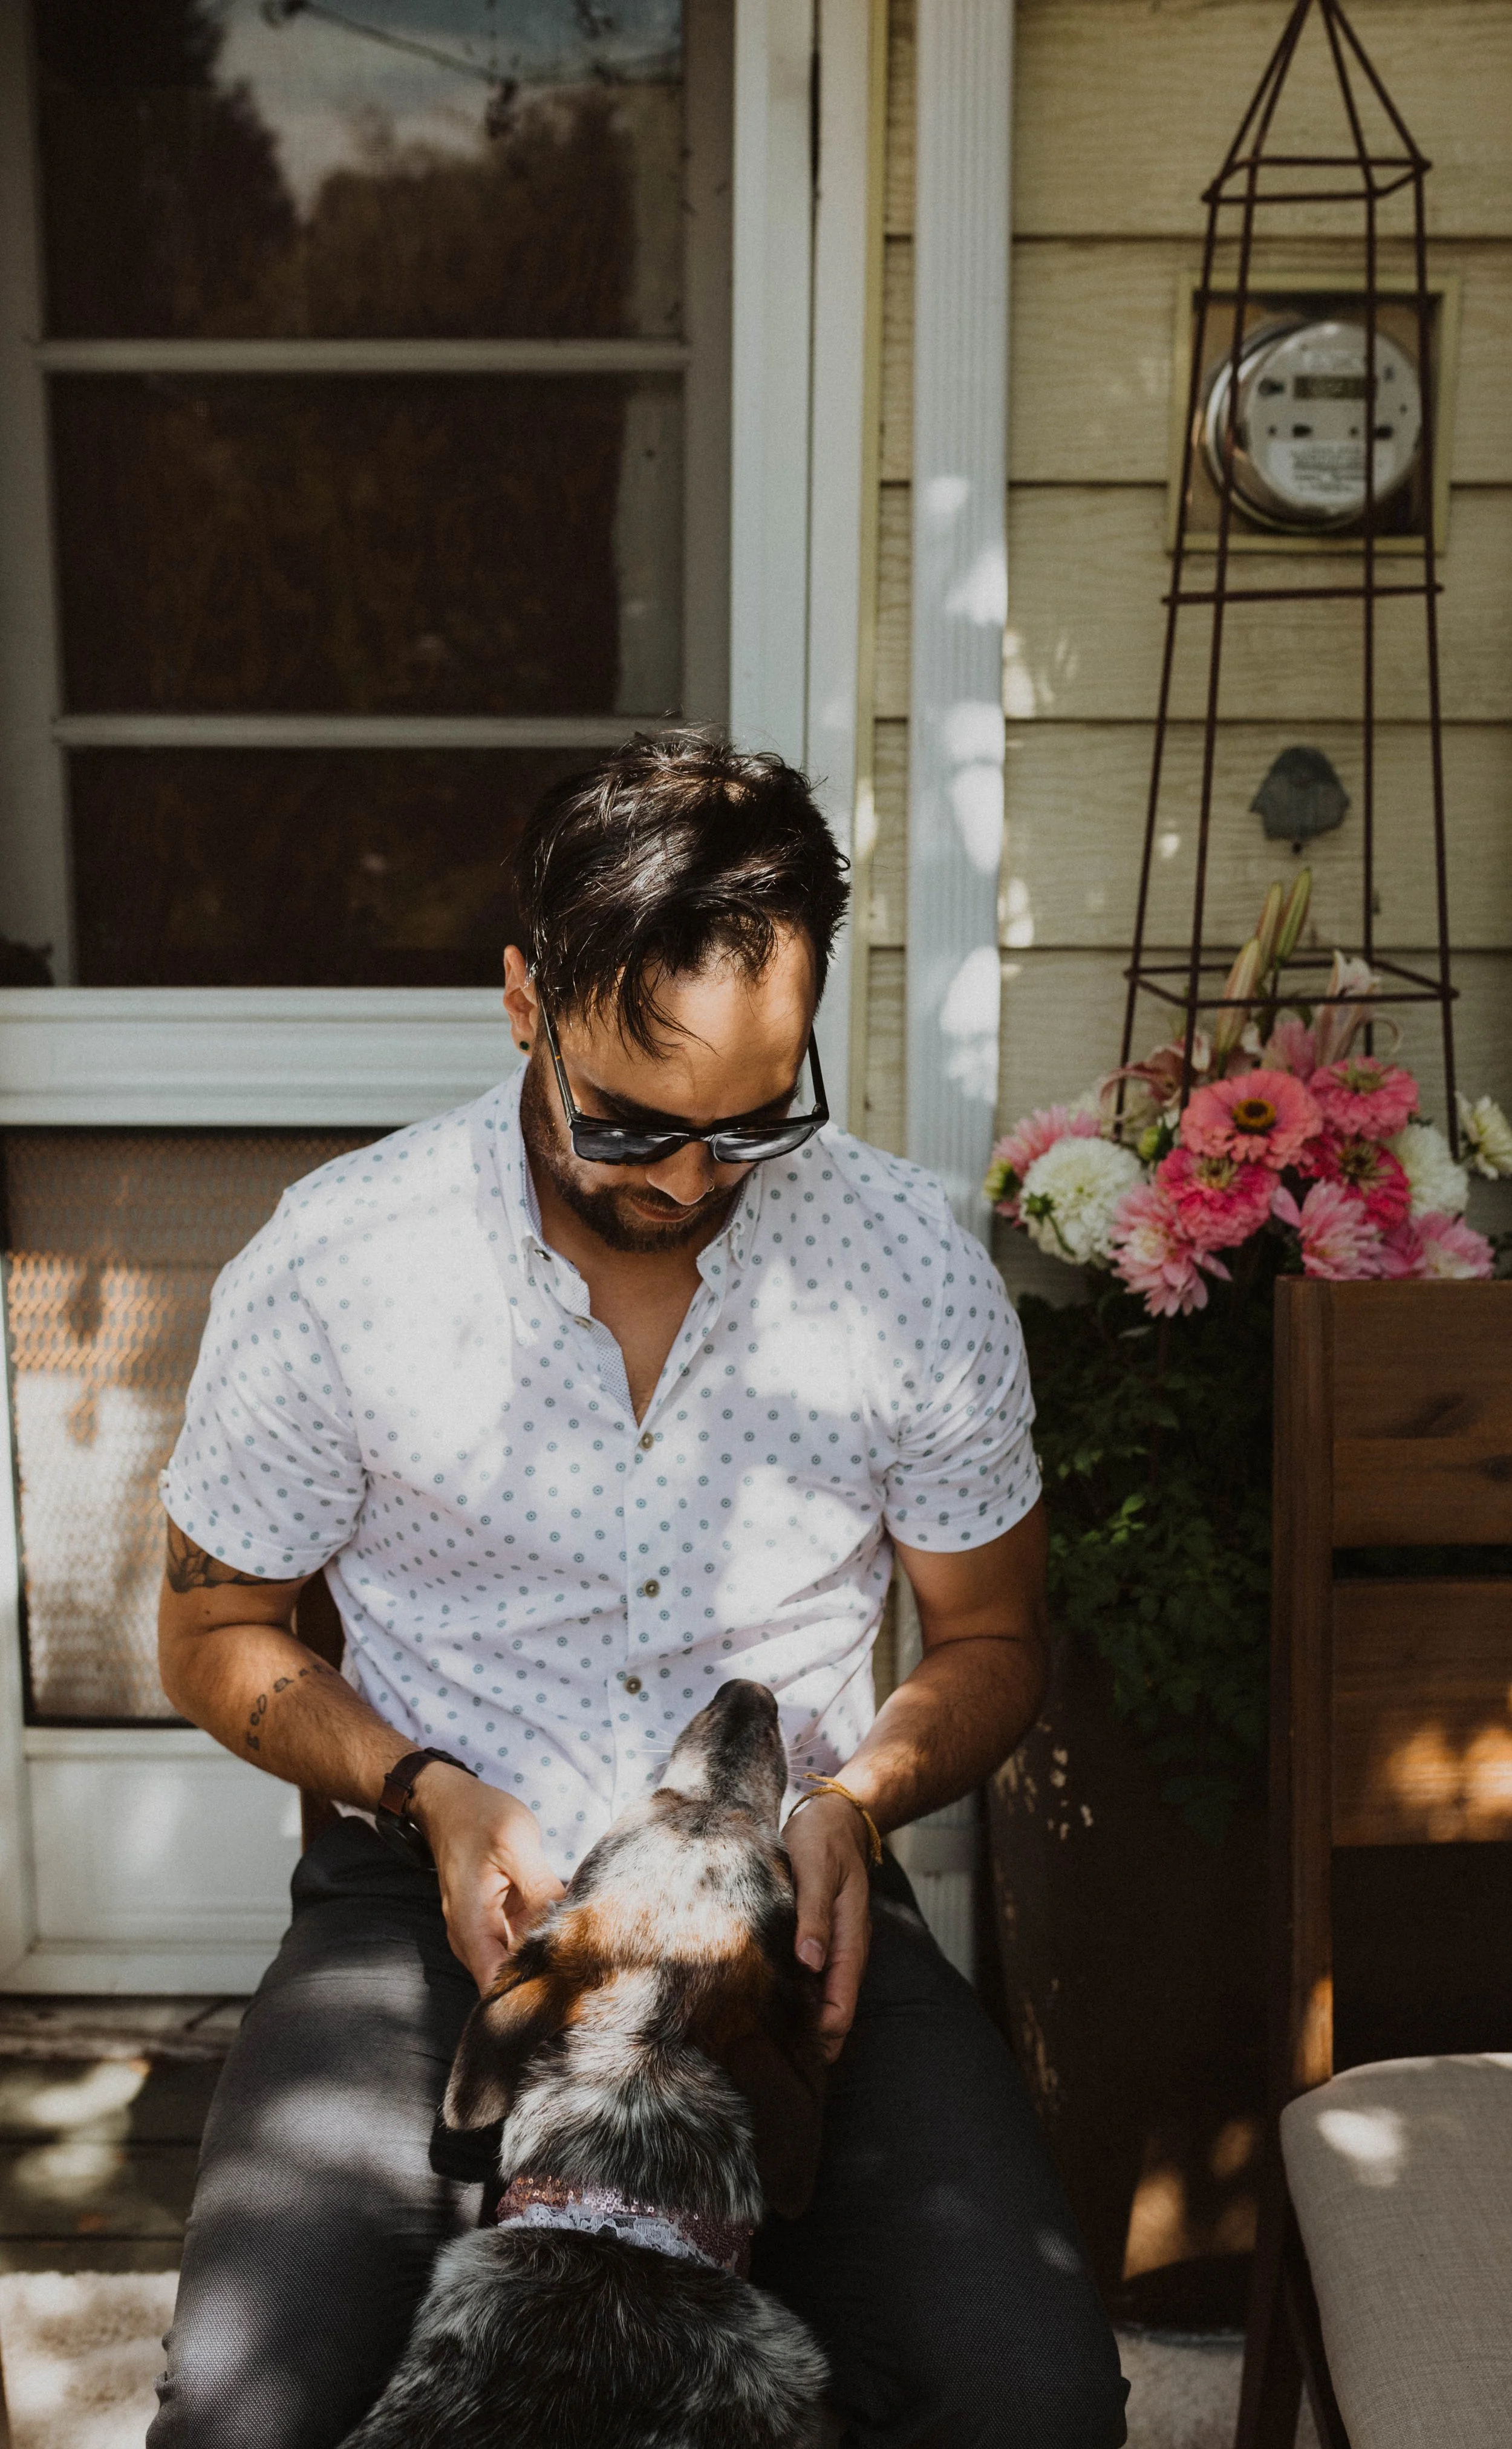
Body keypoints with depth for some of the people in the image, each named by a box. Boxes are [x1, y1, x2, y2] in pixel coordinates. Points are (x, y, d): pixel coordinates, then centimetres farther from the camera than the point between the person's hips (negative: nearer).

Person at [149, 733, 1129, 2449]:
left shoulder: (915, 1270, -5)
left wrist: (858, 1799, -12)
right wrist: (432, 1792, -13)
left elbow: (989, 1635, 9)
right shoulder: (330, 1270, -9)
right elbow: (219, 1634, 5)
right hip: (439, 1898, 0)